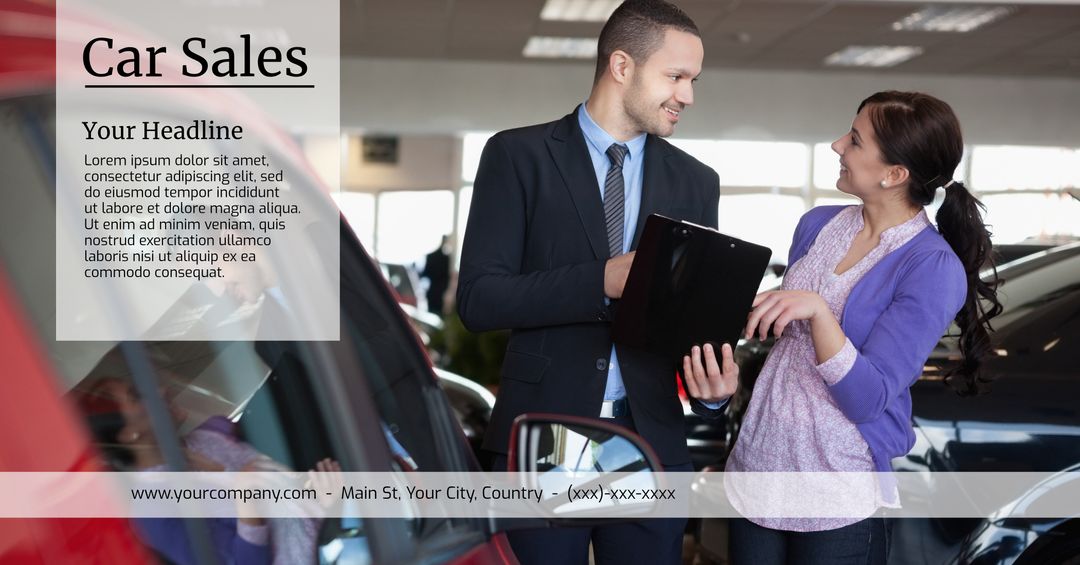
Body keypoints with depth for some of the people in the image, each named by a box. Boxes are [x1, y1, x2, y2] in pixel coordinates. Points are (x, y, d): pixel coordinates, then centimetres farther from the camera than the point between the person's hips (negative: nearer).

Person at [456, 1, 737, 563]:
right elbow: (478, 298, -11)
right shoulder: (518, 155, -4)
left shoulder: (696, 181, 8)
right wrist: (602, 280, -22)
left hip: (651, 439, 3)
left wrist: (714, 373, -14)